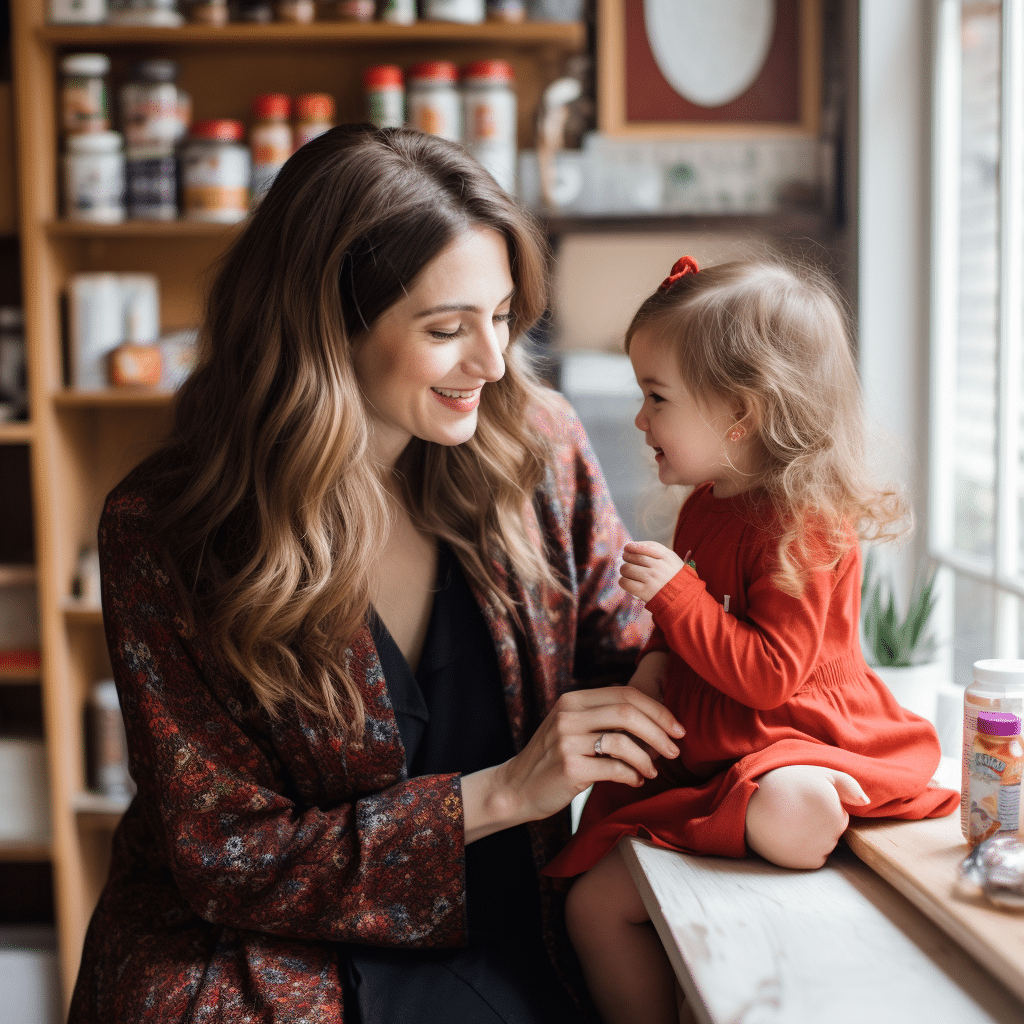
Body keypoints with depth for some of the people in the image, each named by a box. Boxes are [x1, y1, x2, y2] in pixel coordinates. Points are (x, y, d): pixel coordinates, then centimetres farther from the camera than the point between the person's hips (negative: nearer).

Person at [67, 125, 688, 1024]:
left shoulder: (537, 447, -2)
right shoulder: (160, 534, -11)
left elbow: (629, 656, 9)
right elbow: (223, 859, -10)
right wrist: (500, 794, -19)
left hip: (506, 950, 3)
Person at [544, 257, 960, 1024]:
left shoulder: (804, 529, -17)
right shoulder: (705, 506, 10)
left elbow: (769, 673, -23)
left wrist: (674, 592, -22)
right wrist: (653, 671, 5)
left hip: (794, 745, -8)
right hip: (704, 752, 9)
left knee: (782, 820, -44)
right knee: (595, 902, 1)